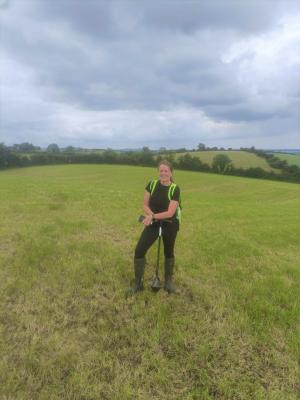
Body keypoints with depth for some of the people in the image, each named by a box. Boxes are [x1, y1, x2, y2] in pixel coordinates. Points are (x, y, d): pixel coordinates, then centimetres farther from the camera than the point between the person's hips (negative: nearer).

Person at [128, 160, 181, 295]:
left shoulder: (175, 189, -15)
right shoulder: (152, 184, -6)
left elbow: (170, 213, -20)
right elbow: (145, 204, -2)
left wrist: (152, 216, -23)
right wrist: (151, 215, -21)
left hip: (169, 224, -2)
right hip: (153, 223, 2)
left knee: (169, 252, 14)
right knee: (139, 250, -7)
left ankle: (168, 282, 34)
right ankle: (138, 283, 10)